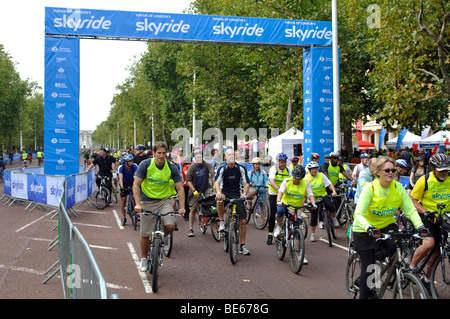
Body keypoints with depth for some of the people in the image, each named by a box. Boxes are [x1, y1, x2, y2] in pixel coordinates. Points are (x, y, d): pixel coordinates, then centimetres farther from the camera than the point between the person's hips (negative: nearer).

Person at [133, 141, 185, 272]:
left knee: (170, 226, -20)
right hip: (147, 202, -1)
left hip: (164, 200, 1)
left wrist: (182, 207, -17)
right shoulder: (145, 164, -11)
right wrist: (137, 204, -22)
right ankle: (144, 259, 25)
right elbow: (136, 184, -11)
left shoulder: (171, 168, -8)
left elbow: (180, 188, -6)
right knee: (145, 234, 2)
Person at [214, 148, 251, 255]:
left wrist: (244, 193, -29)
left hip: (237, 195, 1)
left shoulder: (241, 168, -6)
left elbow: (246, 183, -9)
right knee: (220, 199, -39)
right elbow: (216, 181, -24)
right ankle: (221, 222, -17)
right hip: (225, 192, -1)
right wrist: (218, 192, -44)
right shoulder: (222, 169, -9)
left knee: (242, 221, -3)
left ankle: (242, 246, 10)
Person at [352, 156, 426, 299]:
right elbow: (358, 214, -29)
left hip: (387, 225, 3)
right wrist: (369, 228, -47)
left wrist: (420, 226, -30)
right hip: (365, 230, -3)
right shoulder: (370, 188, -22)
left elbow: (410, 210, -12)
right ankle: (363, 295, 15)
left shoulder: (398, 187, -10)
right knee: (368, 269, -5)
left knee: (395, 246, -29)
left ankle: (375, 257, 4)